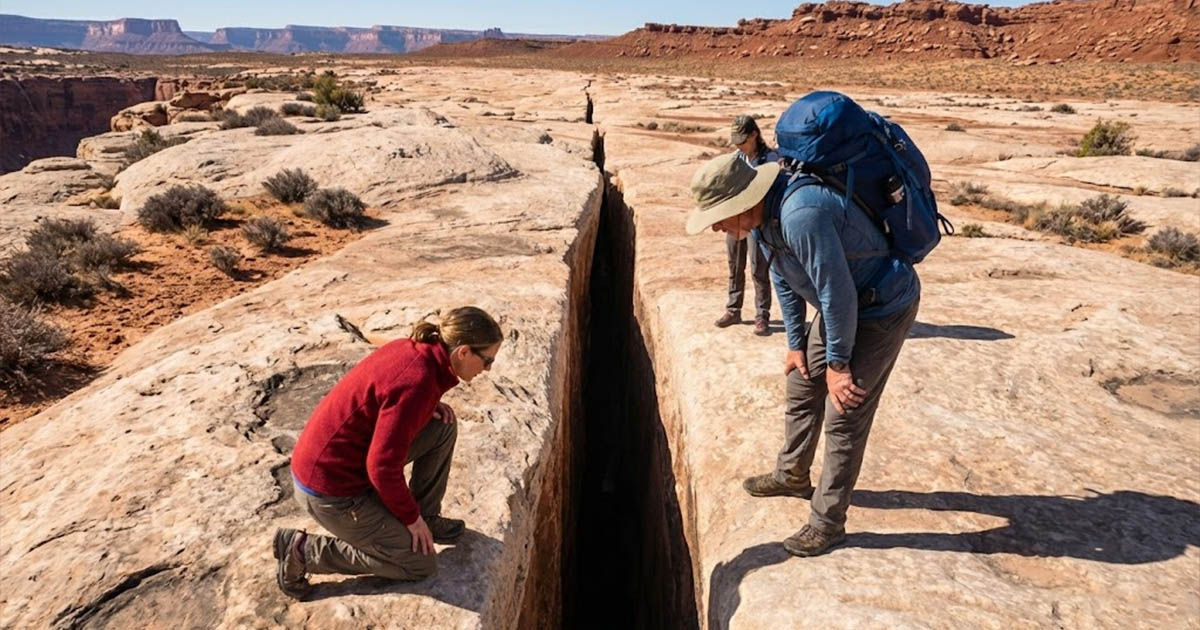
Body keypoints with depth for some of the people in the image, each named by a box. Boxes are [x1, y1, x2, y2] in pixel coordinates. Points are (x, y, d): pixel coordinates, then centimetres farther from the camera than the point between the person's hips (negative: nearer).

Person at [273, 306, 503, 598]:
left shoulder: (411, 350, -3)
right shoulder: (417, 383, -28)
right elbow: (383, 468, -25)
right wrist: (410, 517, -9)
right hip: (330, 491, -9)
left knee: (443, 426, 5)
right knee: (420, 564, 3)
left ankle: (428, 517, 17)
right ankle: (303, 550, 3)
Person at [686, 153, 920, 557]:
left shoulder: (801, 216, -35)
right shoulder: (764, 214, -4)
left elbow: (838, 294, -30)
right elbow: (783, 279, 8)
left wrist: (837, 363, -19)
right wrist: (796, 343, 11)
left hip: (883, 308, -9)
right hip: (844, 303, 10)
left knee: (844, 415, -6)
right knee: (801, 387, 17)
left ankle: (828, 522, 9)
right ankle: (792, 476, 38)